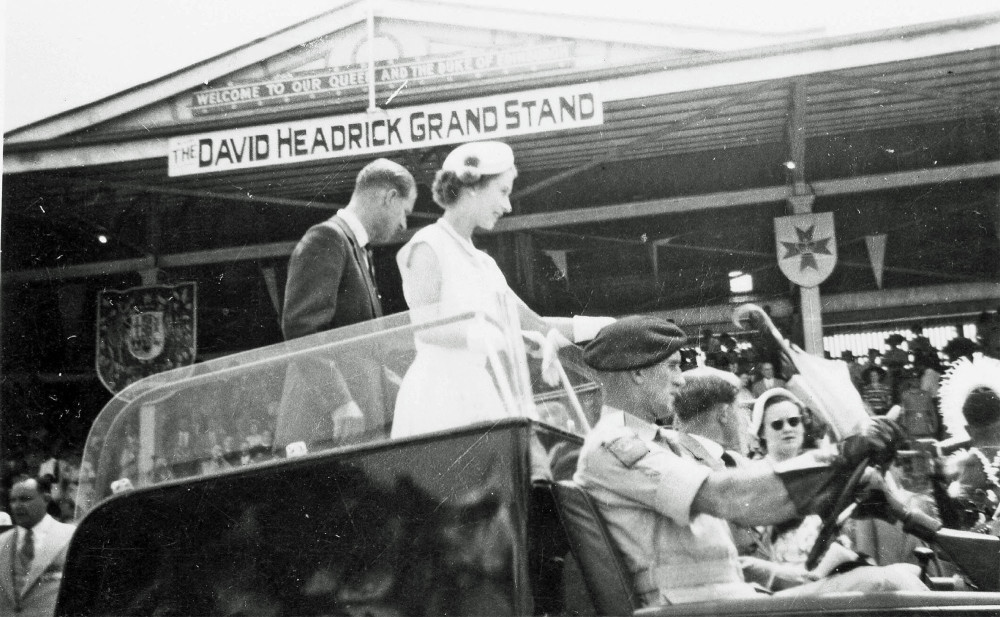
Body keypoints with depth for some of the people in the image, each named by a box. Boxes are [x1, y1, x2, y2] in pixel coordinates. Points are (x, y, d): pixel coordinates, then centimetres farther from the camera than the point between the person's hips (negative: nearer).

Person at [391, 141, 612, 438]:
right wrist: (484, 339, -28)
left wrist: (598, 326, 10)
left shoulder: (481, 261, 20)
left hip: (483, 393, 7)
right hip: (444, 391, -7)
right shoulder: (428, 247, -4)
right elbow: (425, 327, -15)